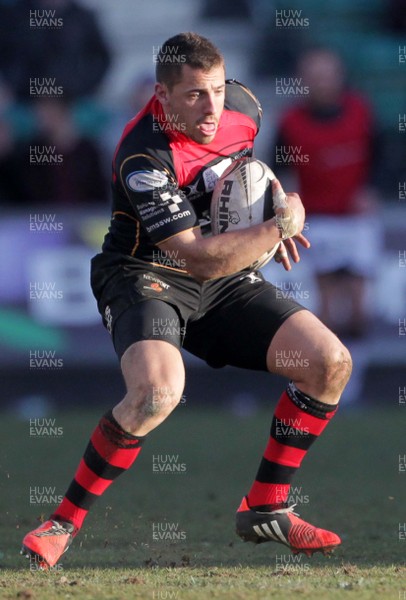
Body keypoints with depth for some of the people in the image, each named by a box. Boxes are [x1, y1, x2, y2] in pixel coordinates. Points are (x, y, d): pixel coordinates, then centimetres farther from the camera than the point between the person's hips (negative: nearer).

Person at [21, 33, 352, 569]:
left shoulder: (240, 103, -5)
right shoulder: (145, 158, -27)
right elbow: (201, 257, -29)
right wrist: (282, 225, -21)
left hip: (227, 282, 7)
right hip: (149, 277, -7)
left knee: (331, 363, -7)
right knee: (157, 393, -35)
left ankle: (265, 508, 7)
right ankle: (65, 522, -16)